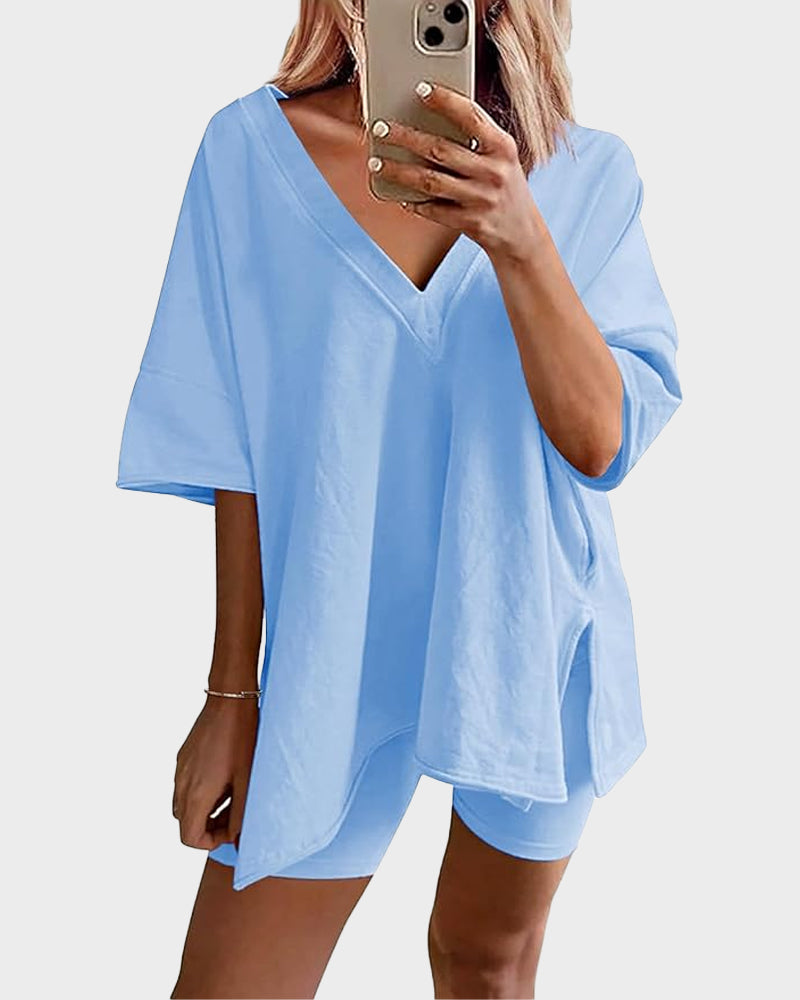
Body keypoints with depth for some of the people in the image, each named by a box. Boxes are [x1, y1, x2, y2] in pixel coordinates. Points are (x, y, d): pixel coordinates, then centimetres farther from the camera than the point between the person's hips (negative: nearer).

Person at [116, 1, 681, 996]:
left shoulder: (589, 173, -4)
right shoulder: (251, 148, -6)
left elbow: (599, 443, -12)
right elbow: (238, 458, -4)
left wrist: (521, 240, -27)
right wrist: (232, 690, 0)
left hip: (529, 646, 1)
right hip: (333, 658, -1)